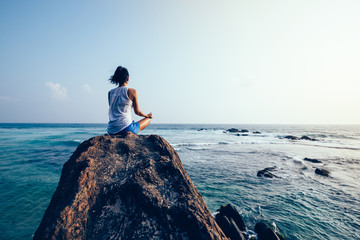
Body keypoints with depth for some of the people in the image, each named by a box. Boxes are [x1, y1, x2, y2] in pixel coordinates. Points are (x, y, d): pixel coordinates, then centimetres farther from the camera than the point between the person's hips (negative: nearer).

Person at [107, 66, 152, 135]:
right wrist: (147, 116, 21)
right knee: (148, 119, 19)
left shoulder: (110, 93, 7)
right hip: (126, 128, -6)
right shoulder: (132, 91, -6)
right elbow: (137, 112, 0)